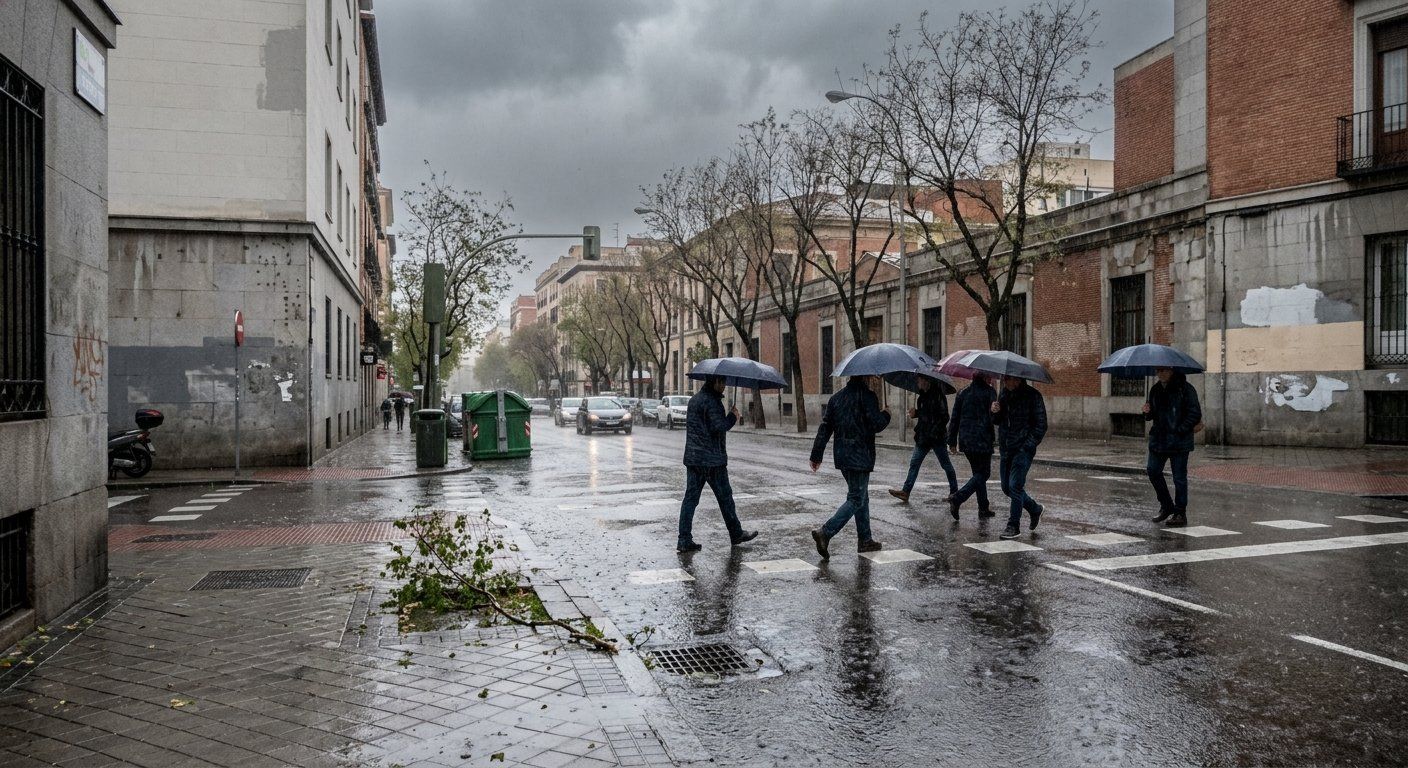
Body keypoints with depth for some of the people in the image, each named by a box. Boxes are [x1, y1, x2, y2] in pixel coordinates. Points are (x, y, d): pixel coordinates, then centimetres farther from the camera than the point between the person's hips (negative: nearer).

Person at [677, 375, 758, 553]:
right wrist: (733, 416, -5)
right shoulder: (711, 400, -15)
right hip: (712, 459, -8)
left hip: (692, 458, 8)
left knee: (690, 498, 4)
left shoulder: (694, 399, 15)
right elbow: (719, 426, -23)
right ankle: (736, 534, 21)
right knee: (725, 497, 7)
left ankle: (685, 541, 1)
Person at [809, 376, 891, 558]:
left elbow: (825, 428, 9)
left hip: (842, 457, 8)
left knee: (862, 496, 18)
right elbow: (875, 425, -15)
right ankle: (825, 533, -17)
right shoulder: (867, 396, -10)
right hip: (860, 458, -8)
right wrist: (886, 415, 6)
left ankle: (865, 540, 23)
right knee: (856, 500, -4)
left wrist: (816, 455, 11)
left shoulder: (836, 397, 11)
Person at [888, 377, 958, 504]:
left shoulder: (937, 395, -14)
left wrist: (934, 433, -20)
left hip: (936, 437, -8)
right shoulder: (924, 395, 11)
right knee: (914, 462, 5)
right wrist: (915, 413, 3)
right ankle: (906, 491, 6)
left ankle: (954, 491, 18)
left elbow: (944, 417, -16)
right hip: (923, 437, 8)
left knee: (946, 464, 5)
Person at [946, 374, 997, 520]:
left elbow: (954, 419, 10)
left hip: (965, 441, 6)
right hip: (982, 442, -6)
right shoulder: (989, 392, -7)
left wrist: (952, 442, 14)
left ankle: (983, 509, 17)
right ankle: (957, 498, -15)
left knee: (979, 473, 16)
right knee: (983, 474, 2)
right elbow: (993, 417, -18)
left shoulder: (963, 392, 9)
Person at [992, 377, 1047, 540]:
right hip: (1006, 447, 7)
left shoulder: (1032, 395, -10)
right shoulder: (1005, 393, 8)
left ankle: (1014, 526, -1)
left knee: (1015, 485, -11)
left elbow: (1041, 425, -8)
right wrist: (995, 412, -6)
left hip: (1024, 448, -7)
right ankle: (1035, 509, 33)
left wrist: (1028, 446, -13)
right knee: (1007, 487, 11)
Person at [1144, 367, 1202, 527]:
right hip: (1158, 439, 7)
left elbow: (1195, 414, -12)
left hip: (1179, 441, -7)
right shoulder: (1155, 389, 11)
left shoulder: (1185, 389, -9)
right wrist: (1148, 412, -3)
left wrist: (1180, 431, -16)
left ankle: (1180, 514, 8)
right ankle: (1166, 506, 22)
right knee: (1153, 471, 6)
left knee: (1179, 477, 0)